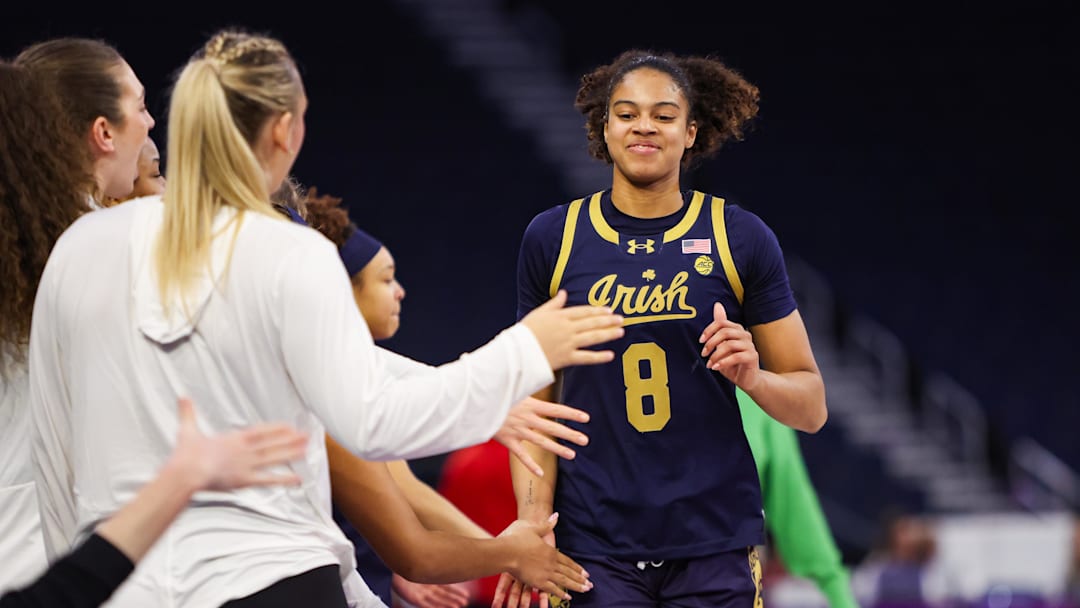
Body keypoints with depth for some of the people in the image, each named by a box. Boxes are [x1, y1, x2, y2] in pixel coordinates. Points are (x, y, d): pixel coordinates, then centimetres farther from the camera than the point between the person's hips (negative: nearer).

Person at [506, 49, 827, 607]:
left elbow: (810, 407, 5)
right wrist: (534, 523, -6)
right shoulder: (551, 239, 5)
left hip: (714, 542, 0)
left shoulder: (740, 238, 2)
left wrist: (751, 376, -16)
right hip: (596, 548, 0)